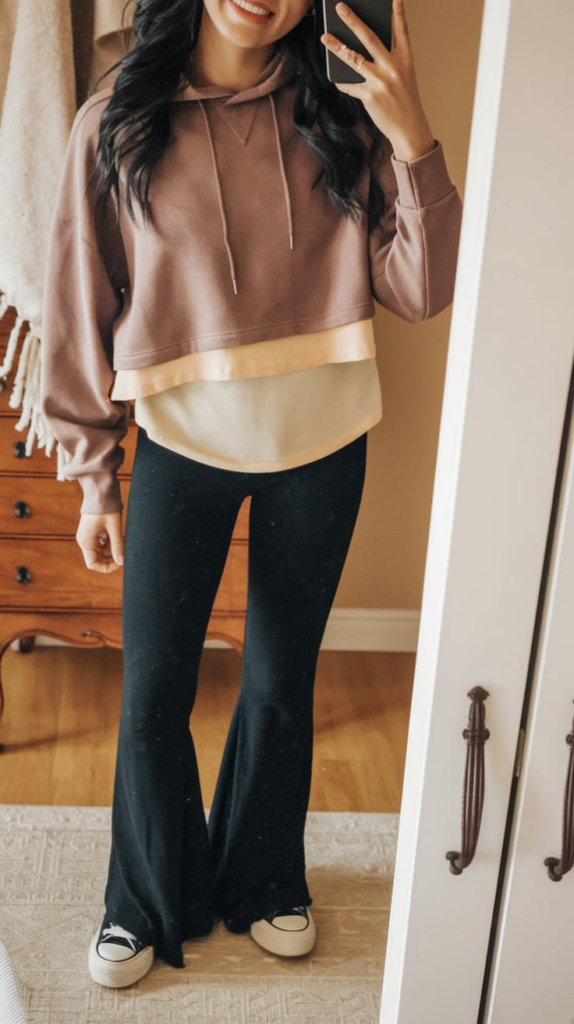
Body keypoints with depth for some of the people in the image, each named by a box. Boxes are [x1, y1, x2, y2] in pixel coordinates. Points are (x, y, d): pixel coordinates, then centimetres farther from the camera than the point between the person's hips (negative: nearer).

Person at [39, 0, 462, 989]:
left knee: (281, 682, 14)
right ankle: (149, 901, 34)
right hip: (181, 442, -1)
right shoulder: (117, 125, -5)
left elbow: (419, 290, -7)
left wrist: (414, 140, -19)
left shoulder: (338, 120, -2)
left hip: (319, 450, 1)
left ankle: (264, 880, 40)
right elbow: (83, 312, -1)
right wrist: (95, 478, 0)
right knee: (154, 689, 7)